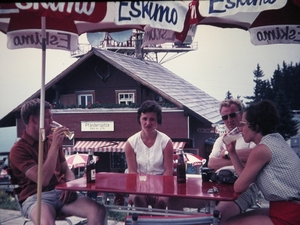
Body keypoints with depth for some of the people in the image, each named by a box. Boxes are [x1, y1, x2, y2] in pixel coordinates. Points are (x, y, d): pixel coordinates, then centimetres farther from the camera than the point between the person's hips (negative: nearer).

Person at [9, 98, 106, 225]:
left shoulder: (52, 140, 13)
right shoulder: (18, 150, -7)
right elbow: (43, 180, -19)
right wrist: (55, 146, -19)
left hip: (61, 193, 6)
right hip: (36, 197, -5)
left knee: (98, 211, -21)